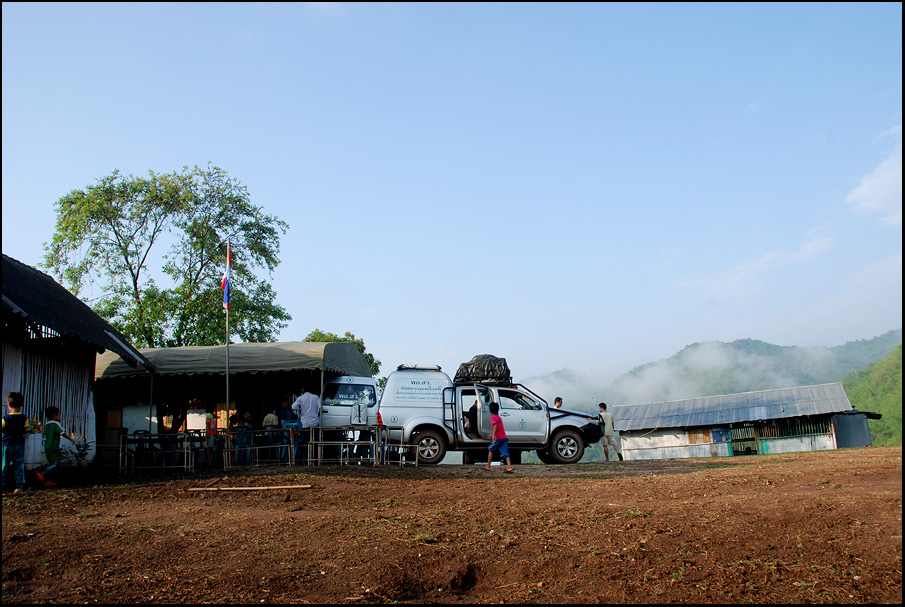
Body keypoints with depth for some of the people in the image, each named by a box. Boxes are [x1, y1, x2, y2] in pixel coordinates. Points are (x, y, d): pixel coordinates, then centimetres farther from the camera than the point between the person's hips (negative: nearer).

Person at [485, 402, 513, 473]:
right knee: (506, 453, -1)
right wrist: (492, 434, 46)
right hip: (504, 437, 6)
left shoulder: (492, 418, -3)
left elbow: (495, 425, -23)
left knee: (491, 450, 14)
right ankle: (509, 467, -17)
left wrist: (493, 435, -34)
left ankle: (488, 467, 19)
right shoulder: (499, 418, 21)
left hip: (497, 438, -6)